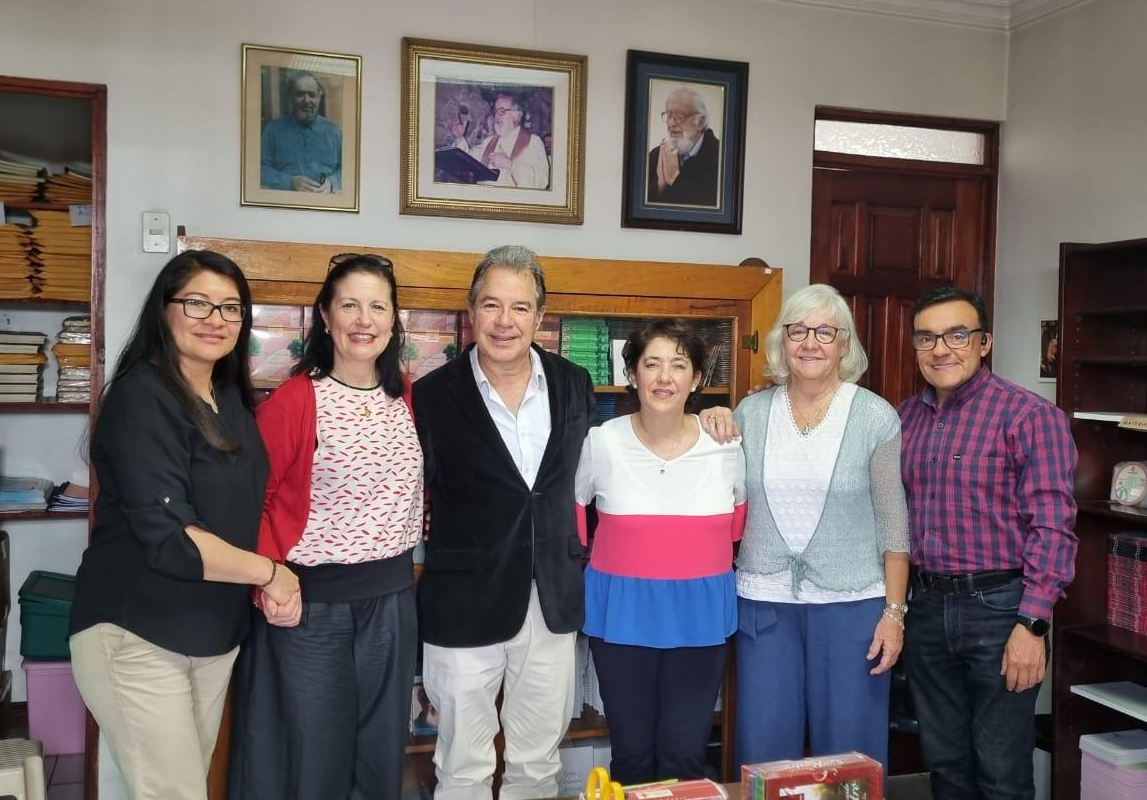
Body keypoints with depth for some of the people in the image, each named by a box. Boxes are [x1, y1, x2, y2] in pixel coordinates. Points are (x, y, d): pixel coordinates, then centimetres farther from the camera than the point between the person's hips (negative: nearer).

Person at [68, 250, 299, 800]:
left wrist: (273, 586, -2)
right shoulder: (141, 398, -18)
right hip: (138, 636, -7)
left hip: (216, 632, 8)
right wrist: (268, 572, -16)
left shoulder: (232, 397, 7)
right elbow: (166, 535, -26)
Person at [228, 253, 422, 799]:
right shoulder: (293, 400, -12)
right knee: (312, 753, 8)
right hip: (312, 600, -5)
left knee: (381, 752, 18)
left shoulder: (406, 397, 4)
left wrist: (420, 531, 7)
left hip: (392, 597, 5)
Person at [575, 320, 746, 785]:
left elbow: (742, 517, 13)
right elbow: (569, 509, 8)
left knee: (685, 754, 6)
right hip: (621, 611, 0)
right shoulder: (602, 442, -7)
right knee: (631, 752, 10)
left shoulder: (727, 445, -4)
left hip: (700, 614, 1)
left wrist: (706, 556, 5)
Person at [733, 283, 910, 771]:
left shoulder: (876, 417, -5)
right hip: (763, 603, 2)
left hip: (852, 604, -2)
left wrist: (894, 611, -6)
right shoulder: (750, 413, 2)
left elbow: (893, 524, -3)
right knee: (763, 752, 11)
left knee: (849, 754, 9)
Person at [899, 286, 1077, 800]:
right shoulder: (904, 417, 8)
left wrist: (1032, 624, -19)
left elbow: (1052, 526, -14)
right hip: (926, 607, 5)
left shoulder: (1029, 415, -10)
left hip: (999, 607, -5)